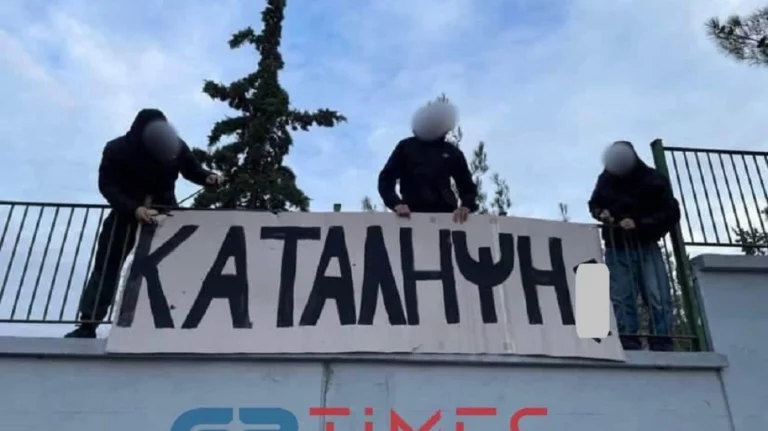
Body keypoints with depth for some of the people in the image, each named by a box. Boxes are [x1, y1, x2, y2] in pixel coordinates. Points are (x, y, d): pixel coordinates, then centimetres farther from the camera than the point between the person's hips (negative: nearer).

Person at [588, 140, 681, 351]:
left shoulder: (654, 180, -7)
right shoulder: (605, 179, 2)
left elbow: (671, 214, -11)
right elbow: (594, 204, 18)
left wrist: (638, 224, -23)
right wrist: (601, 213, -6)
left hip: (646, 246, -1)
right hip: (617, 249, 2)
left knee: (658, 298, -10)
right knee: (621, 299, -5)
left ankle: (663, 347, -5)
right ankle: (629, 347, -4)